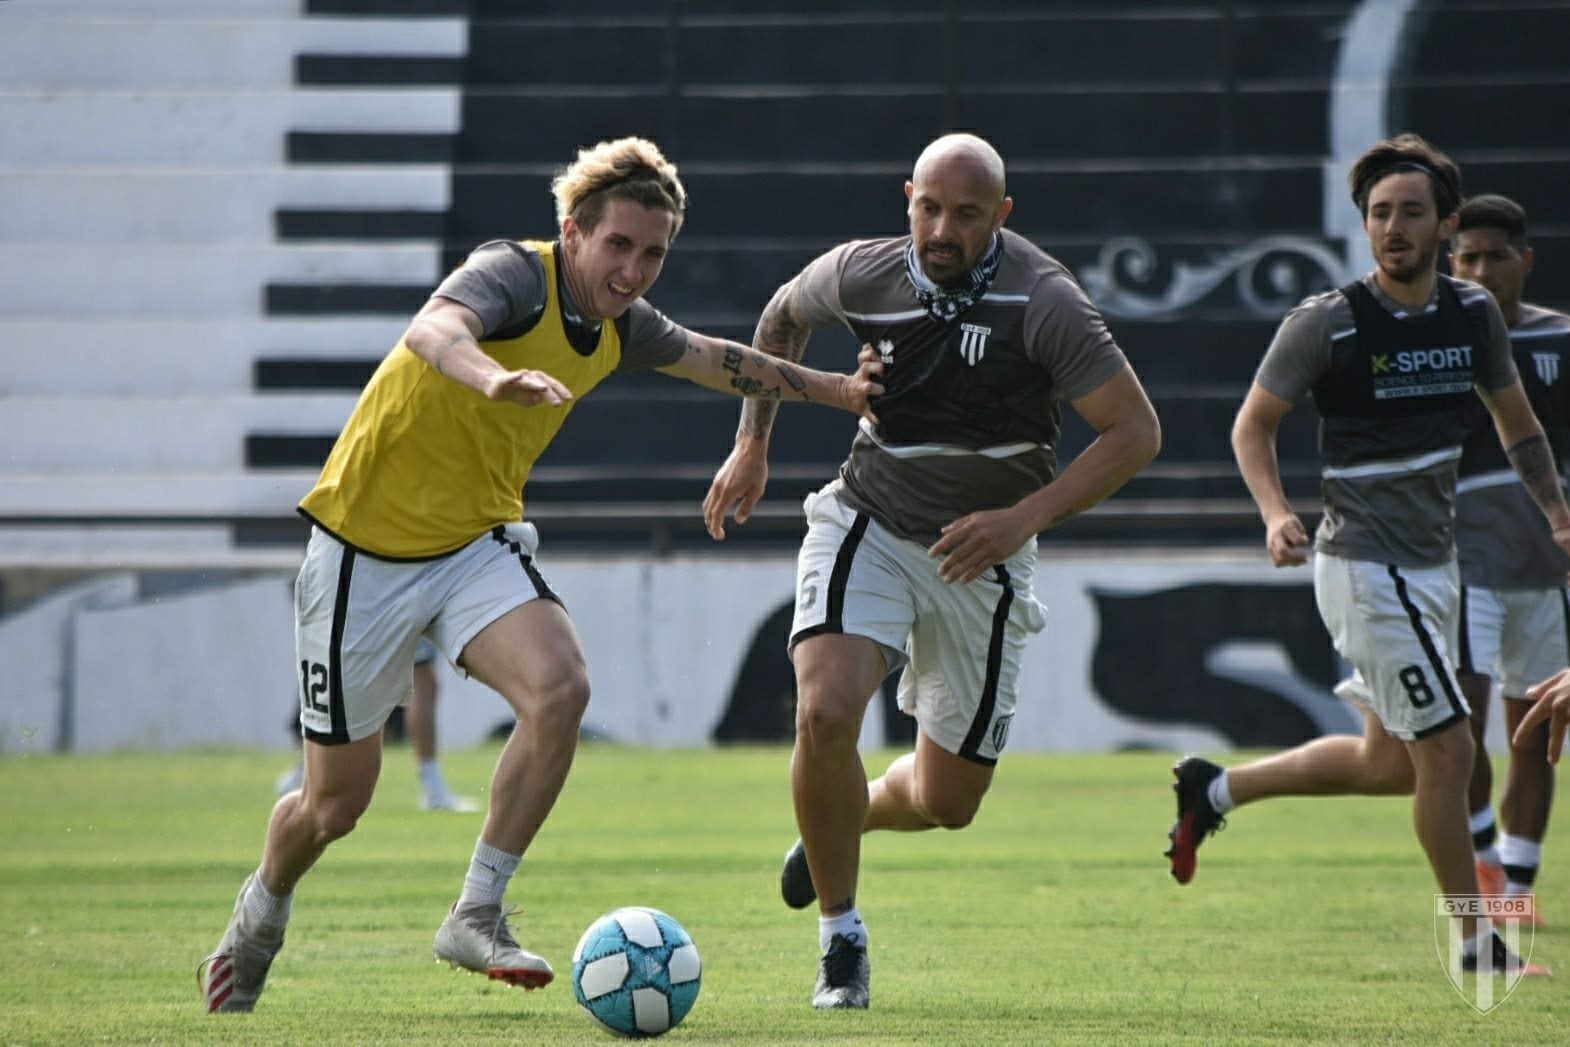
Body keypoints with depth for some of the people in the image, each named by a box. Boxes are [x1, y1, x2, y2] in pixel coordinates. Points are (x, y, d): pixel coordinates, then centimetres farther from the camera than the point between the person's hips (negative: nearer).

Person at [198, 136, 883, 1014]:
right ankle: (260, 918, 37)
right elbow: (434, 330, -45)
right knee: (337, 802, 3)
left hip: (479, 544, 6)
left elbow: (715, 359, 23)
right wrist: (494, 380, -66)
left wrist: (832, 388, 29)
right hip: (368, 552, -5)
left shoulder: (623, 328, 0)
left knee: (561, 688, -26)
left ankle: (478, 915, -13)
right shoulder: (515, 275, -22)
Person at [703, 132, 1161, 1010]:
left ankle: (855, 813, 43)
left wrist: (1025, 517, -25)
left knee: (948, 802, 5)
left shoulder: (1045, 302, -19)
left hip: (981, 559, 0)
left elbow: (1136, 431, -16)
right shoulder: (862, 274, -9)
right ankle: (842, 940, -8)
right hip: (869, 529, 1)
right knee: (826, 714, -26)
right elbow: (784, 318, 15)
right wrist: (753, 446, 12)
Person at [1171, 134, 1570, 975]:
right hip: (1367, 568, -7)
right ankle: (1477, 945, 6)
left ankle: (1214, 789, 33)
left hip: (1430, 565, 7)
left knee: (1391, 765, 17)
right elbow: (1253, 424, -5)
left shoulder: (1473, 314, 3)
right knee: (1446, 752, -7)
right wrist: (1276, 514, -22)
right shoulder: (1327, 323, -14)